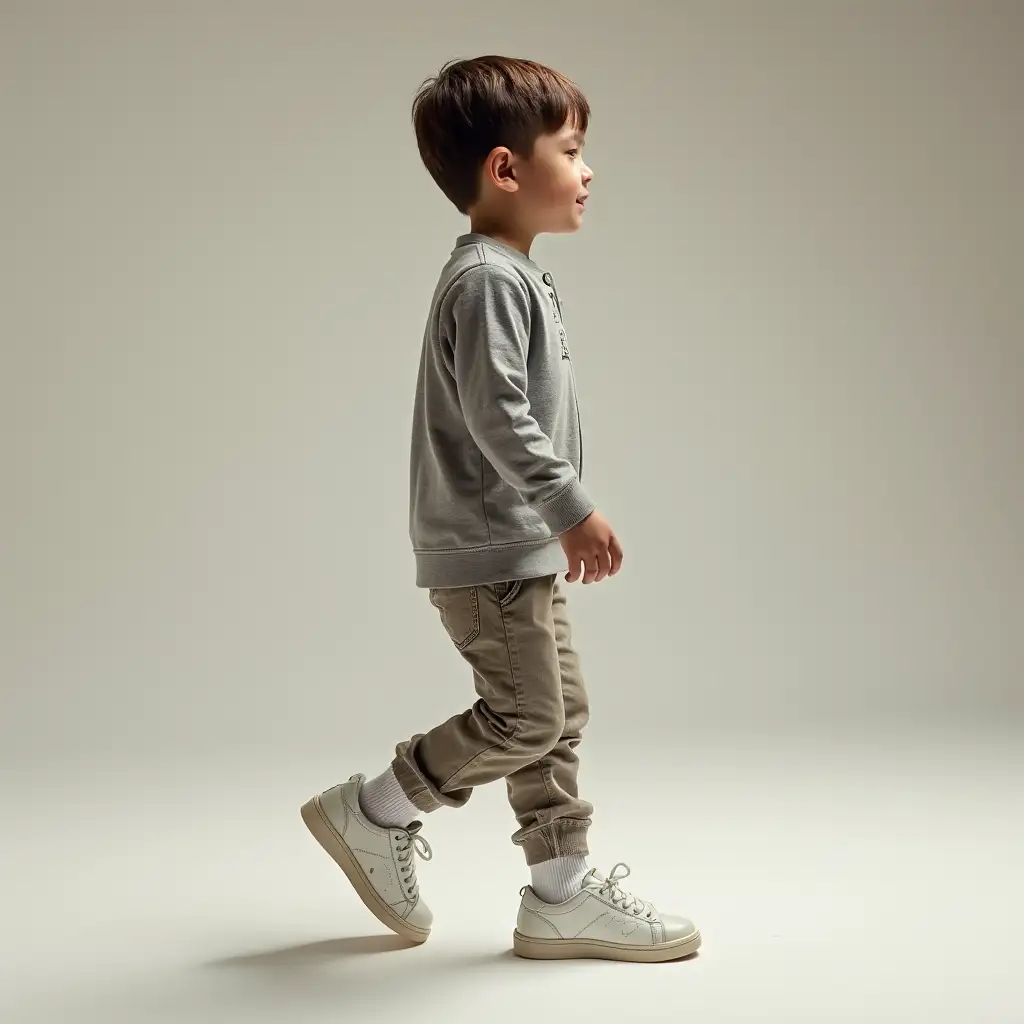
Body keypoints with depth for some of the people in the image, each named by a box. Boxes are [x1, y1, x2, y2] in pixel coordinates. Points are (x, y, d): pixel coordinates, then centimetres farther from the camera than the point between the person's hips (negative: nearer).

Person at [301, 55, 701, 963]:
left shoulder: (514, 276, 15)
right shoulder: (489, 279, -18)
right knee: (526, 719, -6)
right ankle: (374, 814, 10)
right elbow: (497, 414, -25)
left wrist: (560, 519, 24)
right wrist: (572, 507, -23)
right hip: (488, 553, -11)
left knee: (561, 713, 11)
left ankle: (563, 895, 18)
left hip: (521, 548, 11)